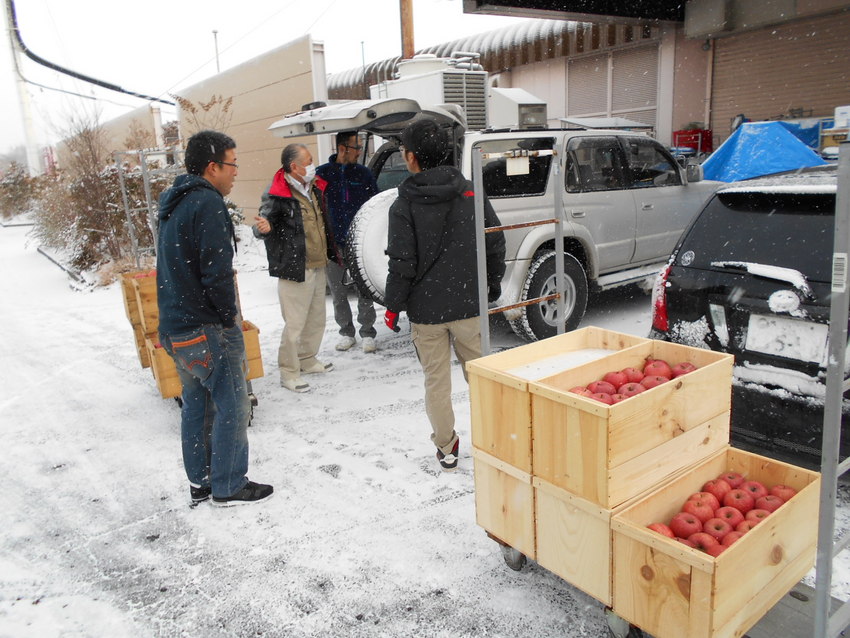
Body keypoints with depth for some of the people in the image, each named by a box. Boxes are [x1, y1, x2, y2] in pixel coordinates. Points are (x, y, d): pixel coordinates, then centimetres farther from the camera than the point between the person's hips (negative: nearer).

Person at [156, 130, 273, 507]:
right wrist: (229, 316, -10)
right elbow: (217, 272, -24)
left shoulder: (172, 203, 14)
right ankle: (229, 487, 14)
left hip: (175, 327, 10)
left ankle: (199, 483, 30)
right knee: (232, 406, 3)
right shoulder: (207, 203, -17)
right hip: (207, 329, -10)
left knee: (196, 405, 18)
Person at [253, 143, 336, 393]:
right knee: (295, 324, -2)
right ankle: (289, 372, 13)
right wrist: (263, 227, -46)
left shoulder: (314, 189, 10)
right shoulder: (277, 195, -16)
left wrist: (333, 252, 28)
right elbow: (265, 220, -22)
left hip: (318, 267, 9)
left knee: (317, 319, 19)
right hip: (294, 270, -8)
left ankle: (308, 361, 37)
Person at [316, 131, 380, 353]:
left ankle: (367, 332, 16)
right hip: (333, 244, 1)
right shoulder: (322, 173, 1)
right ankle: (346, 332, 25)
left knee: (365, 291, 3)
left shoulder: (364, 174, 4)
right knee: (338, 292, 10)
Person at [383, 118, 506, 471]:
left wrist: (393, 306, -2)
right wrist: (494, 283, 15)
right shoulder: (469, 192, 1)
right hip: (468, 303, 3)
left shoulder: (404, 205, -10)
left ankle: (446, 447, 20)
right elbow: (495, 242, 3)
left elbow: (402, 263, -13)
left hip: (426, 308, -3)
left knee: (436, 379, 10)